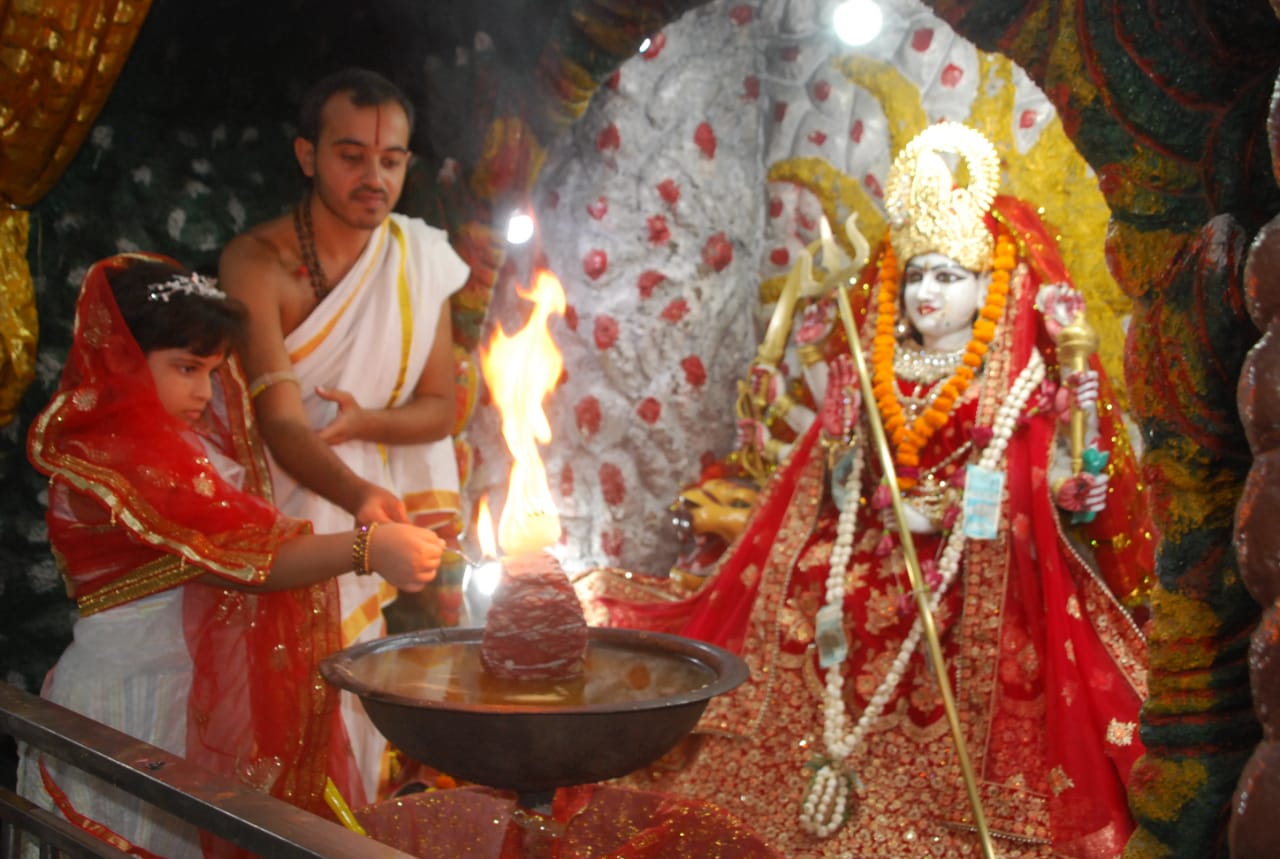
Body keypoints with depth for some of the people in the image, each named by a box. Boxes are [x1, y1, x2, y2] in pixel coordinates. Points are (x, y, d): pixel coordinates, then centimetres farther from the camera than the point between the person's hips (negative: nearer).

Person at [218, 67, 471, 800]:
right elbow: (281, 420, -25)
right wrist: (360, 496, -44)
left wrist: (364, 421, -17)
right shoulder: (258, 263, -15)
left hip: (390, 519, 3)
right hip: (298, 514, -3)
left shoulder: (424, 256, -1)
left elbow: (441, 407, 4)